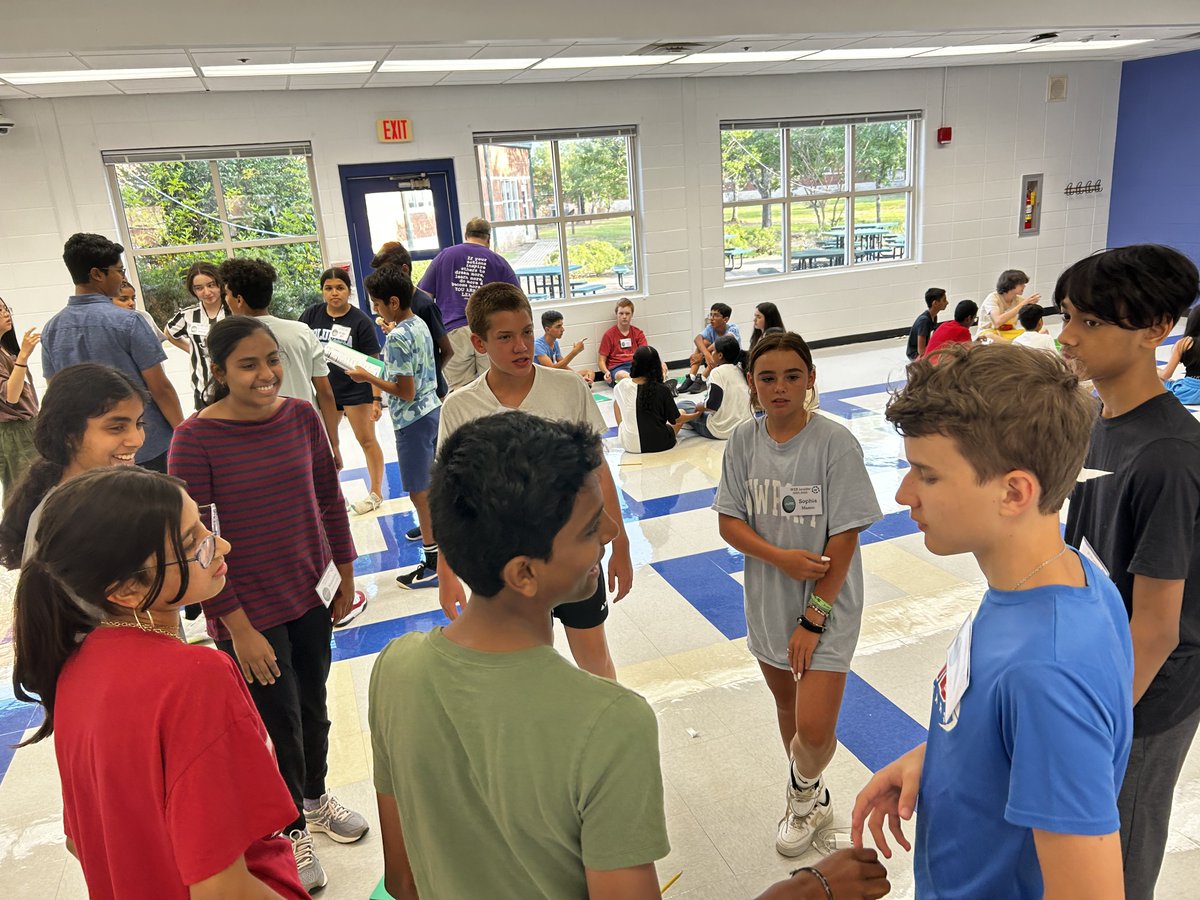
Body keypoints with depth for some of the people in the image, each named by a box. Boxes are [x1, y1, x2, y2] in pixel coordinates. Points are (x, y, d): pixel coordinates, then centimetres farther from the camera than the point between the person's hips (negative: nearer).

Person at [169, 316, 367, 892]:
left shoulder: (301, 416, -5)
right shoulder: (195, 438, -18)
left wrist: (345, 574, 9)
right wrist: (238, 627, -14)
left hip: (312, 595, 4)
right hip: (250, 610, -4)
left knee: (314, 709, 20)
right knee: (280, 725, 9)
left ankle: (316, 800, 48)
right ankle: (292, 829, 37)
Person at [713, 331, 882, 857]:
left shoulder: (835, 443, -17)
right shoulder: (744, 441, -5)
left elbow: (844, 538, -15)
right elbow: (728, 521, -2)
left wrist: (813, 617, -14)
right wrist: (780, 557, -20)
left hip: (826, 602, -4)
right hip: (768, 599, 4)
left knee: (814, 729, -9)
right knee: (786, 704, 20)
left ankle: (804, 786, 28)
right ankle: (809, 800, 47)